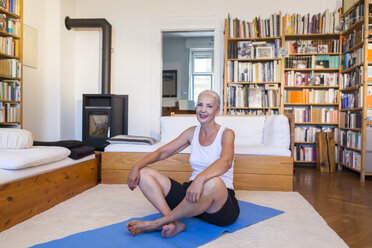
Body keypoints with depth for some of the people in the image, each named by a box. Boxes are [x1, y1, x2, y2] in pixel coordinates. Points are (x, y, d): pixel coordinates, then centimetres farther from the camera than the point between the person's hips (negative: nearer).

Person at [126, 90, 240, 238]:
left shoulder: (226, 134, -5)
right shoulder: (192, 132, 10)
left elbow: (226, 161, -27)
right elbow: (162, 152, 7)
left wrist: (200, 178, -44)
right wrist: (137, 166, -8)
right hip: (192, 193, 5)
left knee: (213, 183, -42)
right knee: (144, 173, -5)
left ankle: (156, 224, -24)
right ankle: (174, 223, -25)